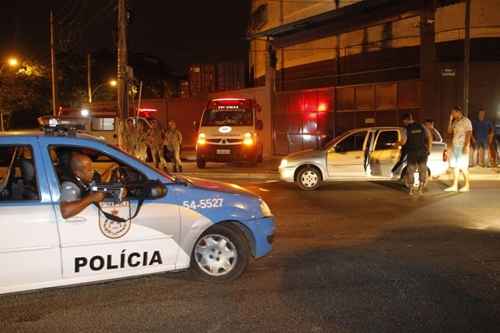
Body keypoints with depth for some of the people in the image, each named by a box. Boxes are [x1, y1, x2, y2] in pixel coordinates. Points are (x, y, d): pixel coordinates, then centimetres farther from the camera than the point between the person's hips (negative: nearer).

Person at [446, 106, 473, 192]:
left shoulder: (466, 121, -8)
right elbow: (449, 132, 10)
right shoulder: (454, 122, 15)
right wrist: (450, 120, 4)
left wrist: (466, 145, -21)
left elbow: (468, 134, -13)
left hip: (462, 146, -7)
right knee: (455, 166, 6)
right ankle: (455, 186, 8)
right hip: (454, 146, 8)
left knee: (463, 166, -5)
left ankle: (467, 185, 4)